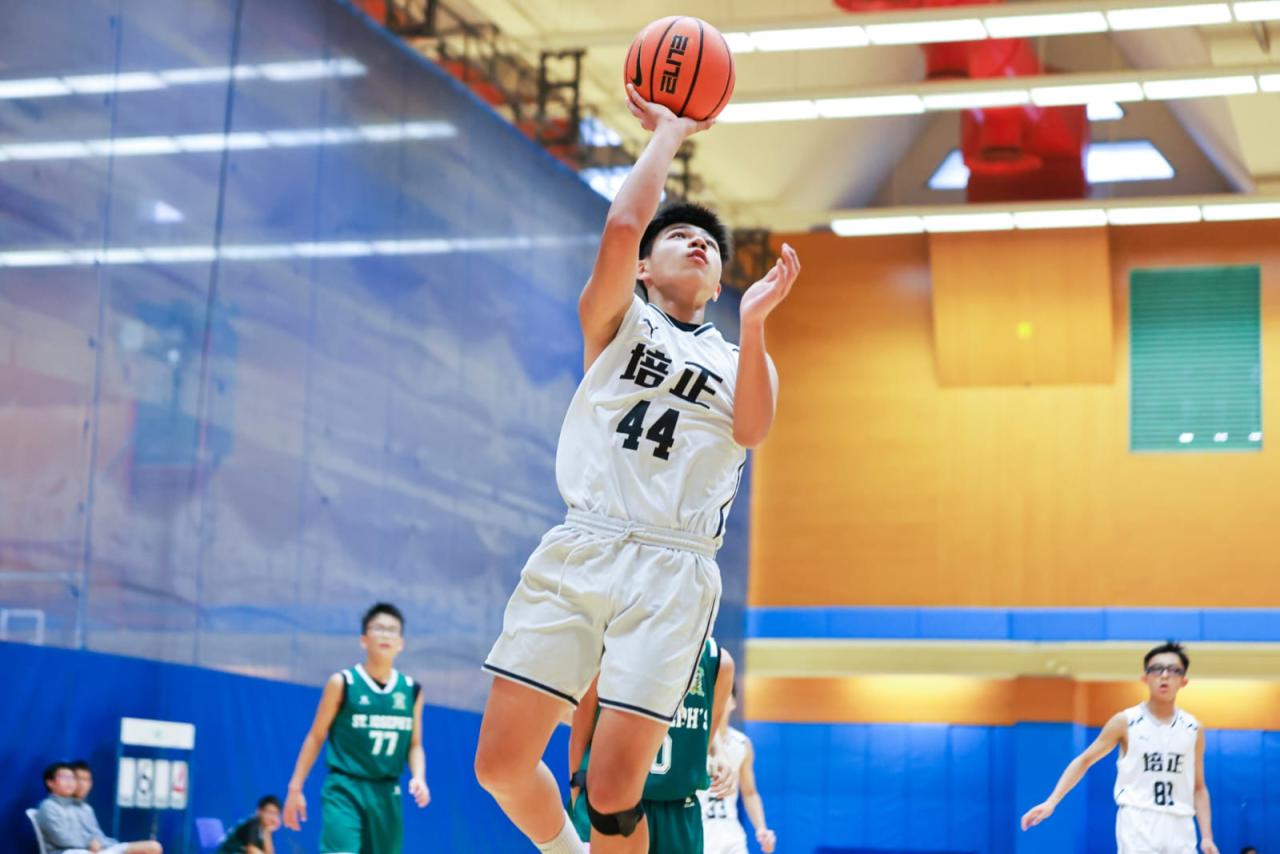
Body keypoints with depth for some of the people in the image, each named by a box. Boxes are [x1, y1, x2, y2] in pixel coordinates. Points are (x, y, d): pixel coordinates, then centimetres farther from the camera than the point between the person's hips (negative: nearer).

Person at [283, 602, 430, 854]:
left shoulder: (411, 690, 7)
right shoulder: (343, 683, -3)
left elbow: (414, 745, 13)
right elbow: (316, 737, 2)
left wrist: (418, 777, -6)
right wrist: (295, 787, -1)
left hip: (386, 794, 4)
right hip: (345, 789, -4)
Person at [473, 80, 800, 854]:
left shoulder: (741, 359, 20)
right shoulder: (615, 320, 16)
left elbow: (752, 430, -2)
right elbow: (621, 226, -3)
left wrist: (754, 321, -12)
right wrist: (667, 134, 7)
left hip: (671, 568, 0)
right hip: (579, 549, 1)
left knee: (614, 792, -11)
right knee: (501, 766, -3)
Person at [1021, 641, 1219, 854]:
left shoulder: (1193, 729, 9)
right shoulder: (1125, 722, 0)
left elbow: (1199, 788, 14)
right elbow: (1084, 760, 4)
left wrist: (1207, 837, 4)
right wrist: (1051, 802, -6)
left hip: (1179, 828, 4)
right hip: (1138, 824, -4)